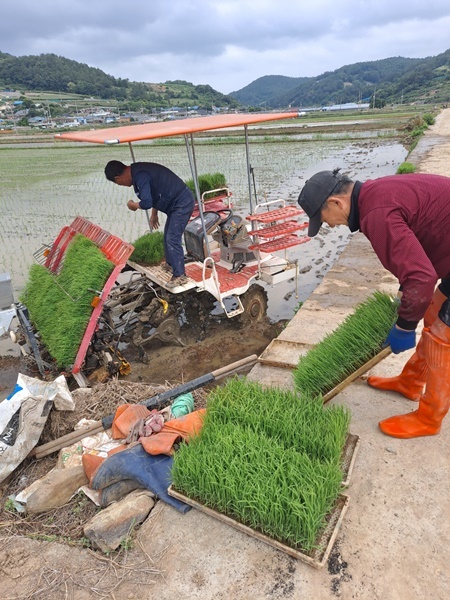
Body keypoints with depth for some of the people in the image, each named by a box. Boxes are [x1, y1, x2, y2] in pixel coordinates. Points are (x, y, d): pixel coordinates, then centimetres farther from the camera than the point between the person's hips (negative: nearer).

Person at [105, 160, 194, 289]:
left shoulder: (140, 175, -23)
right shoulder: (137, 171, 10)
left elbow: (146, 202, -30)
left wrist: (133, 205, -9)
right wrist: (154, 215, 27)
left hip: (182, 203, -10)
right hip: (177, 202, 10)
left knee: (172, 239, -10)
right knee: (168, 236, 20)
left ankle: (180, 276, -3)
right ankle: (171, 264, 37)